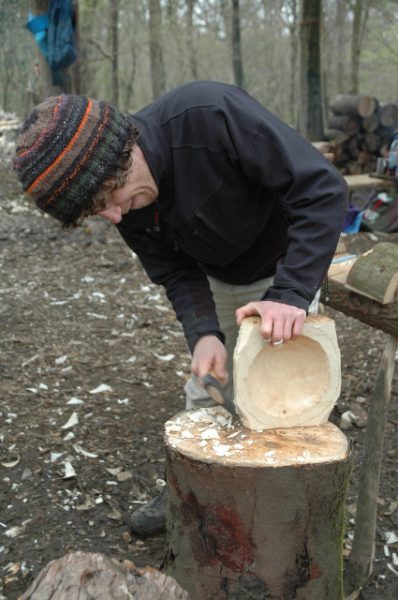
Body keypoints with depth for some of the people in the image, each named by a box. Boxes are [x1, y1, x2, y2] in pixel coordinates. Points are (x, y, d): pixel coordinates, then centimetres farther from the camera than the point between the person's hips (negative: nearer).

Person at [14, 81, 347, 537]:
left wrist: (291, 293, -42)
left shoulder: (212, 114, -38)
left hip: (288, 267, -5)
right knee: (205, 386, 13)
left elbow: (323, 187, -36)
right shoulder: (126, 205, -18)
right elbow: (177, 273, -11)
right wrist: (203, 333, -30)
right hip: (218, 279, 5)